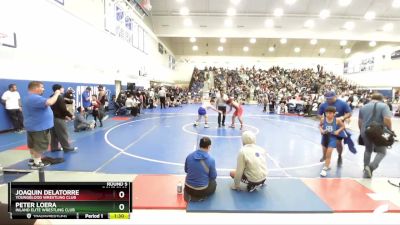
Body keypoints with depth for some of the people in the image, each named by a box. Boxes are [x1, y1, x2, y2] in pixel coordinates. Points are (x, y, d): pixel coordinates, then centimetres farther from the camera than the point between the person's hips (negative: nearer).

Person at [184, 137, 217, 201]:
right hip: (201, 190, -5)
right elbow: (213, 177, -6)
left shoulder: (189, 156, -9)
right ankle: (200, 196, 10)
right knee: (213, 183, 28)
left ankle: (190, 194, 16)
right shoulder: (211, 160, -19)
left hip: (188, 188, 5)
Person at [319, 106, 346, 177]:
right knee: (325, 153, 16)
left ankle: (325, 168, 2)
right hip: (325, 137, 3)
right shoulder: (323, 119, -11)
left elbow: (343, 126, 1)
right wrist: (321, 130, -12)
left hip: (332, 138, -3)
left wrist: (338, 131, -13)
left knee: (329, 153, -7)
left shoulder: (337, 120, -15)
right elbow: (320, 125, 6)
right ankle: (327, 164, 40)